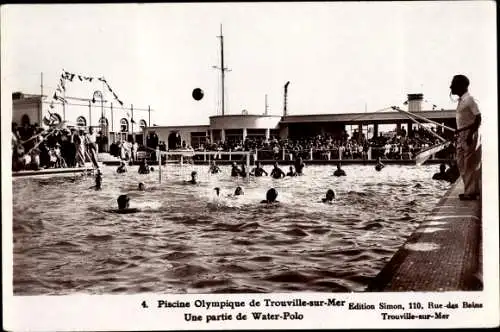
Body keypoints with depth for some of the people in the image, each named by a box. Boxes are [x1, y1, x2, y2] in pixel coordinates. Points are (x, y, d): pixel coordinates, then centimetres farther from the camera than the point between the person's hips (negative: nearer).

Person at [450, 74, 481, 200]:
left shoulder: (469, 99, -13)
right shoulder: (461, 100, 14)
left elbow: (478, 118, -17)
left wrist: (470, 135, -22)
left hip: (468, 134, -9)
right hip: (461, 135, 10)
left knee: (469, 164, -5)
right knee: (461, 163, 12)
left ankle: (471, 192, 0)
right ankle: (470, 190, 20)